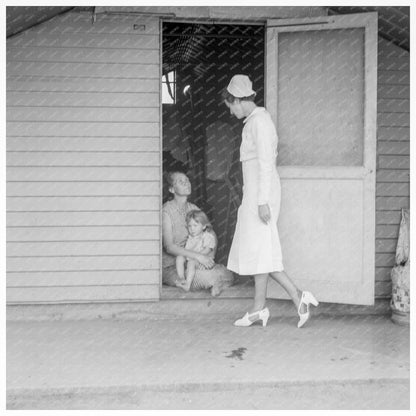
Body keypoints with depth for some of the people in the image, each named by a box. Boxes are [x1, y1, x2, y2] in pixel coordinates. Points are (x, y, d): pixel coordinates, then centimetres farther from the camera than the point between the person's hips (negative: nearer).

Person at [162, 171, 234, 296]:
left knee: (228, 275, -10)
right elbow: (169, 247, -21)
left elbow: (212, 235, 10)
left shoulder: (193, 209, 7)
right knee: (208, 278, -28)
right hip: (170, 267, -7)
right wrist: (197, 256, -28)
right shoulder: (166, 211, -13)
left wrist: (210, 258, -7)